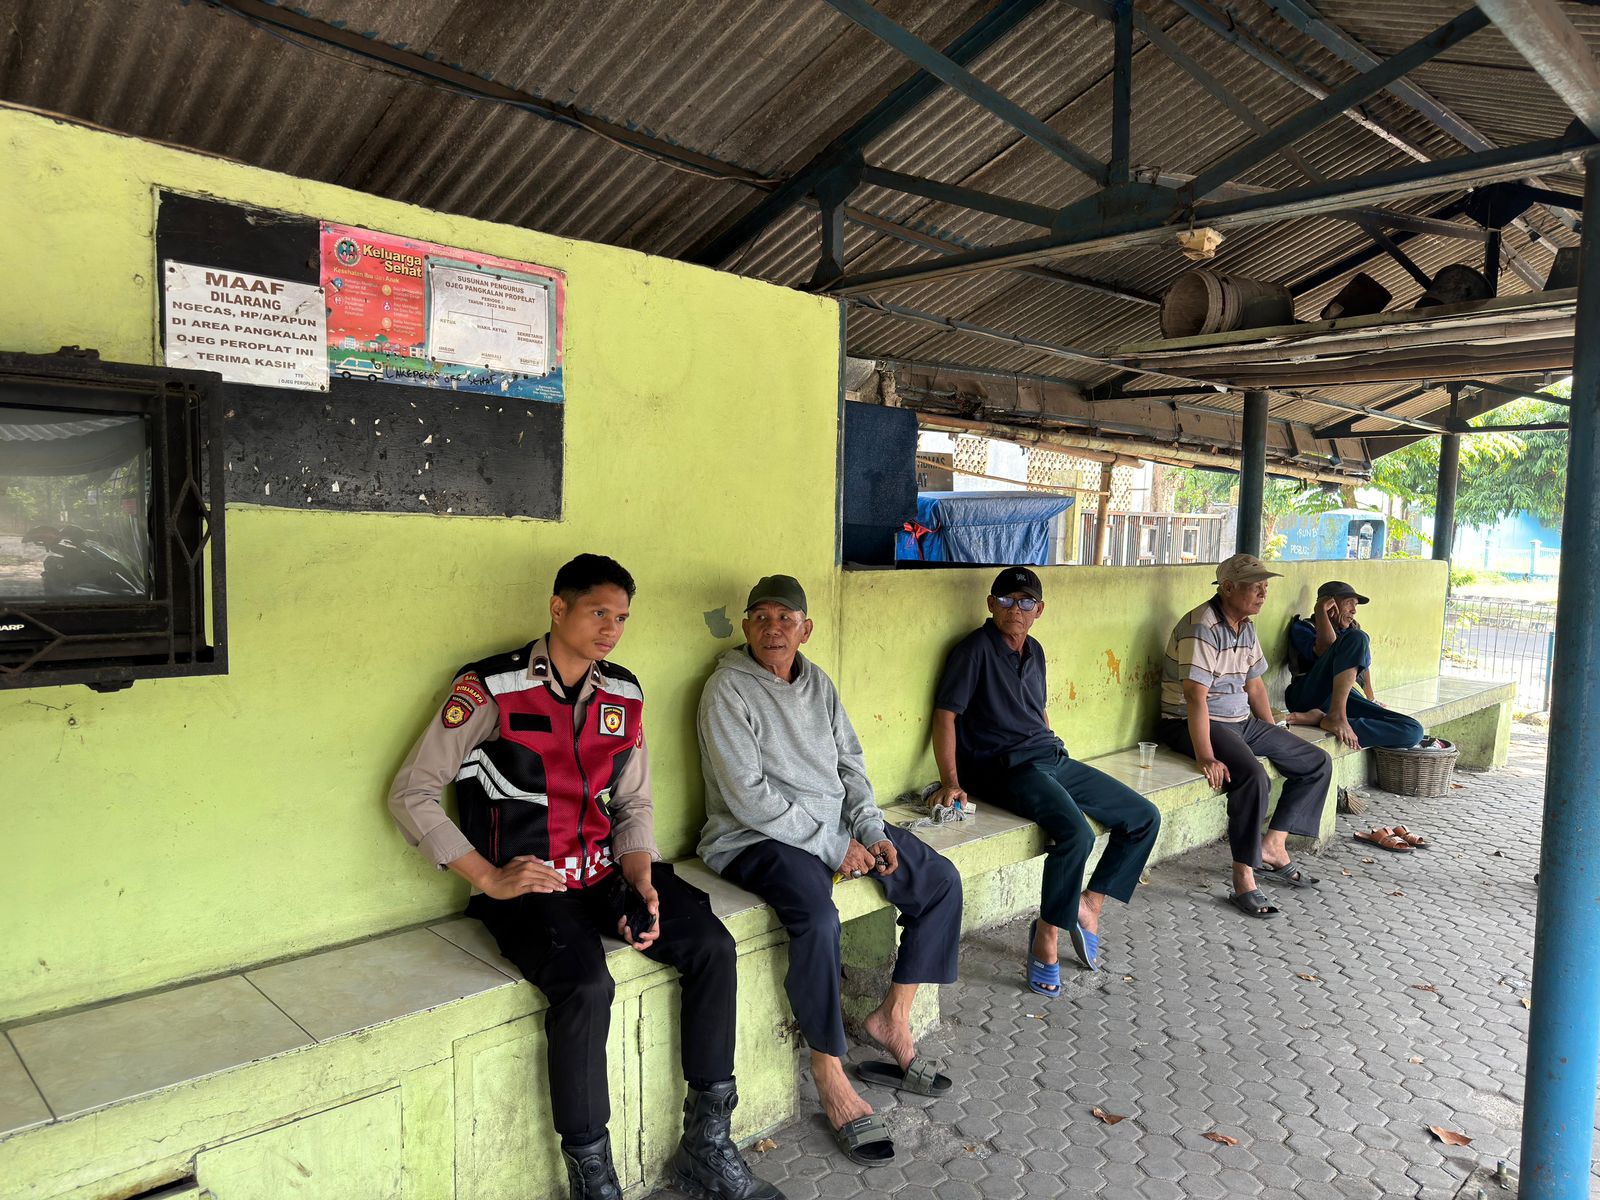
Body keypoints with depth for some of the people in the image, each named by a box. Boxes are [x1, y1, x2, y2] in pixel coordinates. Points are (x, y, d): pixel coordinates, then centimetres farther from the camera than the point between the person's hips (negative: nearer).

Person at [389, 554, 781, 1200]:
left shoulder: (623, 696, 8)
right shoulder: (491, 688, -10)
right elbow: (411, 794, -9)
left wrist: (642, 883, -5)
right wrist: (490, 878, -15)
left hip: (603, 870, 6)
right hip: (526, 884, -5)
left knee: (712, 947, -13)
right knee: (586, 987, -31)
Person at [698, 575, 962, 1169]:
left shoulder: (816, 681, 9)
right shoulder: (727, 690, -12)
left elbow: (850, 761, 13)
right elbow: (748, 796, -19)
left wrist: (871, 829, -4)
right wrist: (833, 846, -17)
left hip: (834, 821, 8)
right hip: (757, 837, -7)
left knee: (940, 881, 0)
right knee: (817, 917, -34)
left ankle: (892, 1017, 10)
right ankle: (830, 1078, -16)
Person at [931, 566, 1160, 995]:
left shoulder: (1034, 651, 15)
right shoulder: (976, 649, -9)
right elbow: (945, 715, -13)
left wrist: (1054, 754, 18)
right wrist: (950, 781, -21)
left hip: (1052, 759, 9)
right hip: (1005, 767, -8)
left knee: (1145, 818, 4)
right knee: (1077, 833, -31)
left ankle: (1088, 905, 9)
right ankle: (1047, 938, -13)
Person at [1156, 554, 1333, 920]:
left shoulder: (1246, 627, 10)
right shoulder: (1202, 627, -20)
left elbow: (1254, 685, 18)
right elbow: (1195, 696, -27)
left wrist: (1275, 740, 14)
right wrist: (1205, 756, -32)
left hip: (1240, 721, 10)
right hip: (1193, 724, -10)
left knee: (1317, 763, 7)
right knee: (1252, 776, -33)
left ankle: (1272, 846, 9)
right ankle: (1243, 880, -24)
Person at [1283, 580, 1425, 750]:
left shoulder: (1352, 628, 27)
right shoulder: (1302, 626, 9)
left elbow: (1363, 662, 38)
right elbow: (1326, 650, -12)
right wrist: (1320, 610, -4)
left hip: (1343, 698, 6)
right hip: (1308, 696, -6)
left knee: (1413, 731, -19)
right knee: (1356, 638, -25)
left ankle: (1322, 719, -34)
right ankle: (1335, 716, -37)